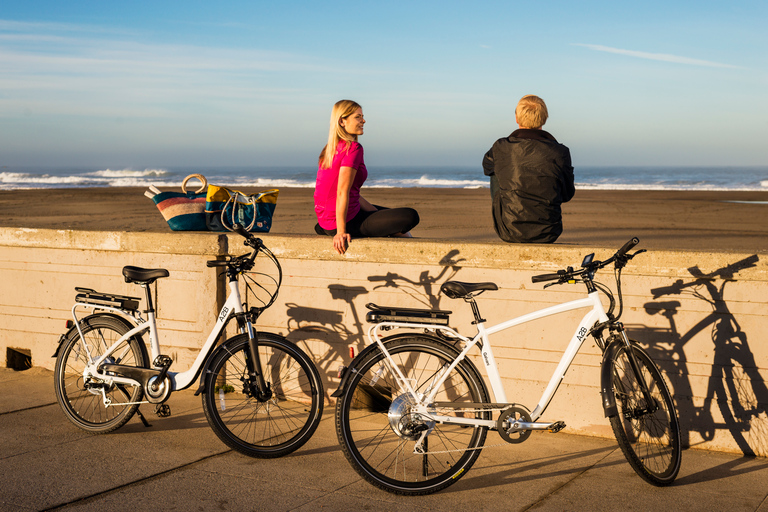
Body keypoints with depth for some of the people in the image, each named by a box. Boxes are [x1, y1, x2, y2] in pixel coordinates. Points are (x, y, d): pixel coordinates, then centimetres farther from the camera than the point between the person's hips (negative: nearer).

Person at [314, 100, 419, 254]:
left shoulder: (330, 149, 12)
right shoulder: (353, 148, -16)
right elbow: (342, 192, -23)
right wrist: (341, 232, -24)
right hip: (347, 222, -9)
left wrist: (375, 212, 18)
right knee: (411, 217, -9)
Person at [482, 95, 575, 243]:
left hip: (509, 232, 0)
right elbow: (567, 195, 4)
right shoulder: (560, 153, -10)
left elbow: (486, 168, 17)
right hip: (547, 234, 0)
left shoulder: (500, 148, -8)